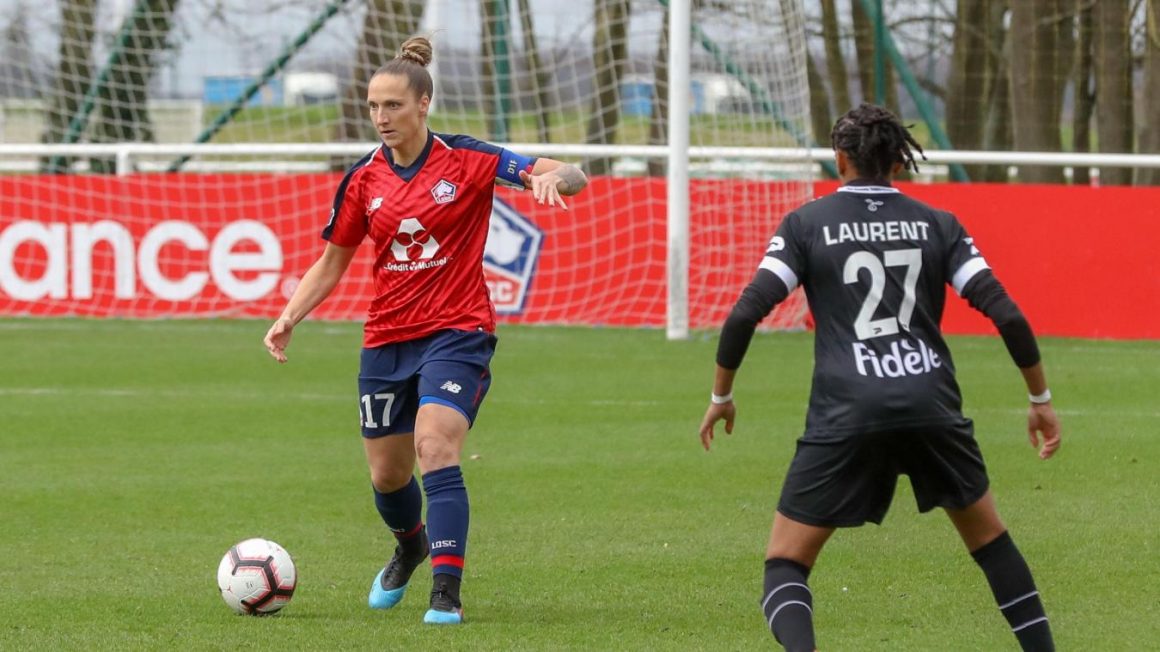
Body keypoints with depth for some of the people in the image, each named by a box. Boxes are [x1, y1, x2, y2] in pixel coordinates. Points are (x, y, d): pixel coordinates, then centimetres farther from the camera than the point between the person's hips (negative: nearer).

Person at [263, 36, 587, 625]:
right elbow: (332, 262, 12)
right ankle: (410, 548, 47)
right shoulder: (363, 179, 3)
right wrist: (288, 319, -1)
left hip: (457, 333, -4)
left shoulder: (467, 161, -8)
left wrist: (552, 178, -36)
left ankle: (447, 593, -24)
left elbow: (571, 177, -12)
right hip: (386, 339, 5)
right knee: (386, 475, 13)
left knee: (435, 450, -24)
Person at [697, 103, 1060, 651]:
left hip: (845, 413, -2)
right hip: (932, 404, 2)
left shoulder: (807, 223, 5)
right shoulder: (936, 224, 10)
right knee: (989, 538, 25)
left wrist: (721, 395, 11)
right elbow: (1006, 315, 4)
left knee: (785, 564, 3)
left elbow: (746, 314, -3)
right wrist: (1040, 399, 14)